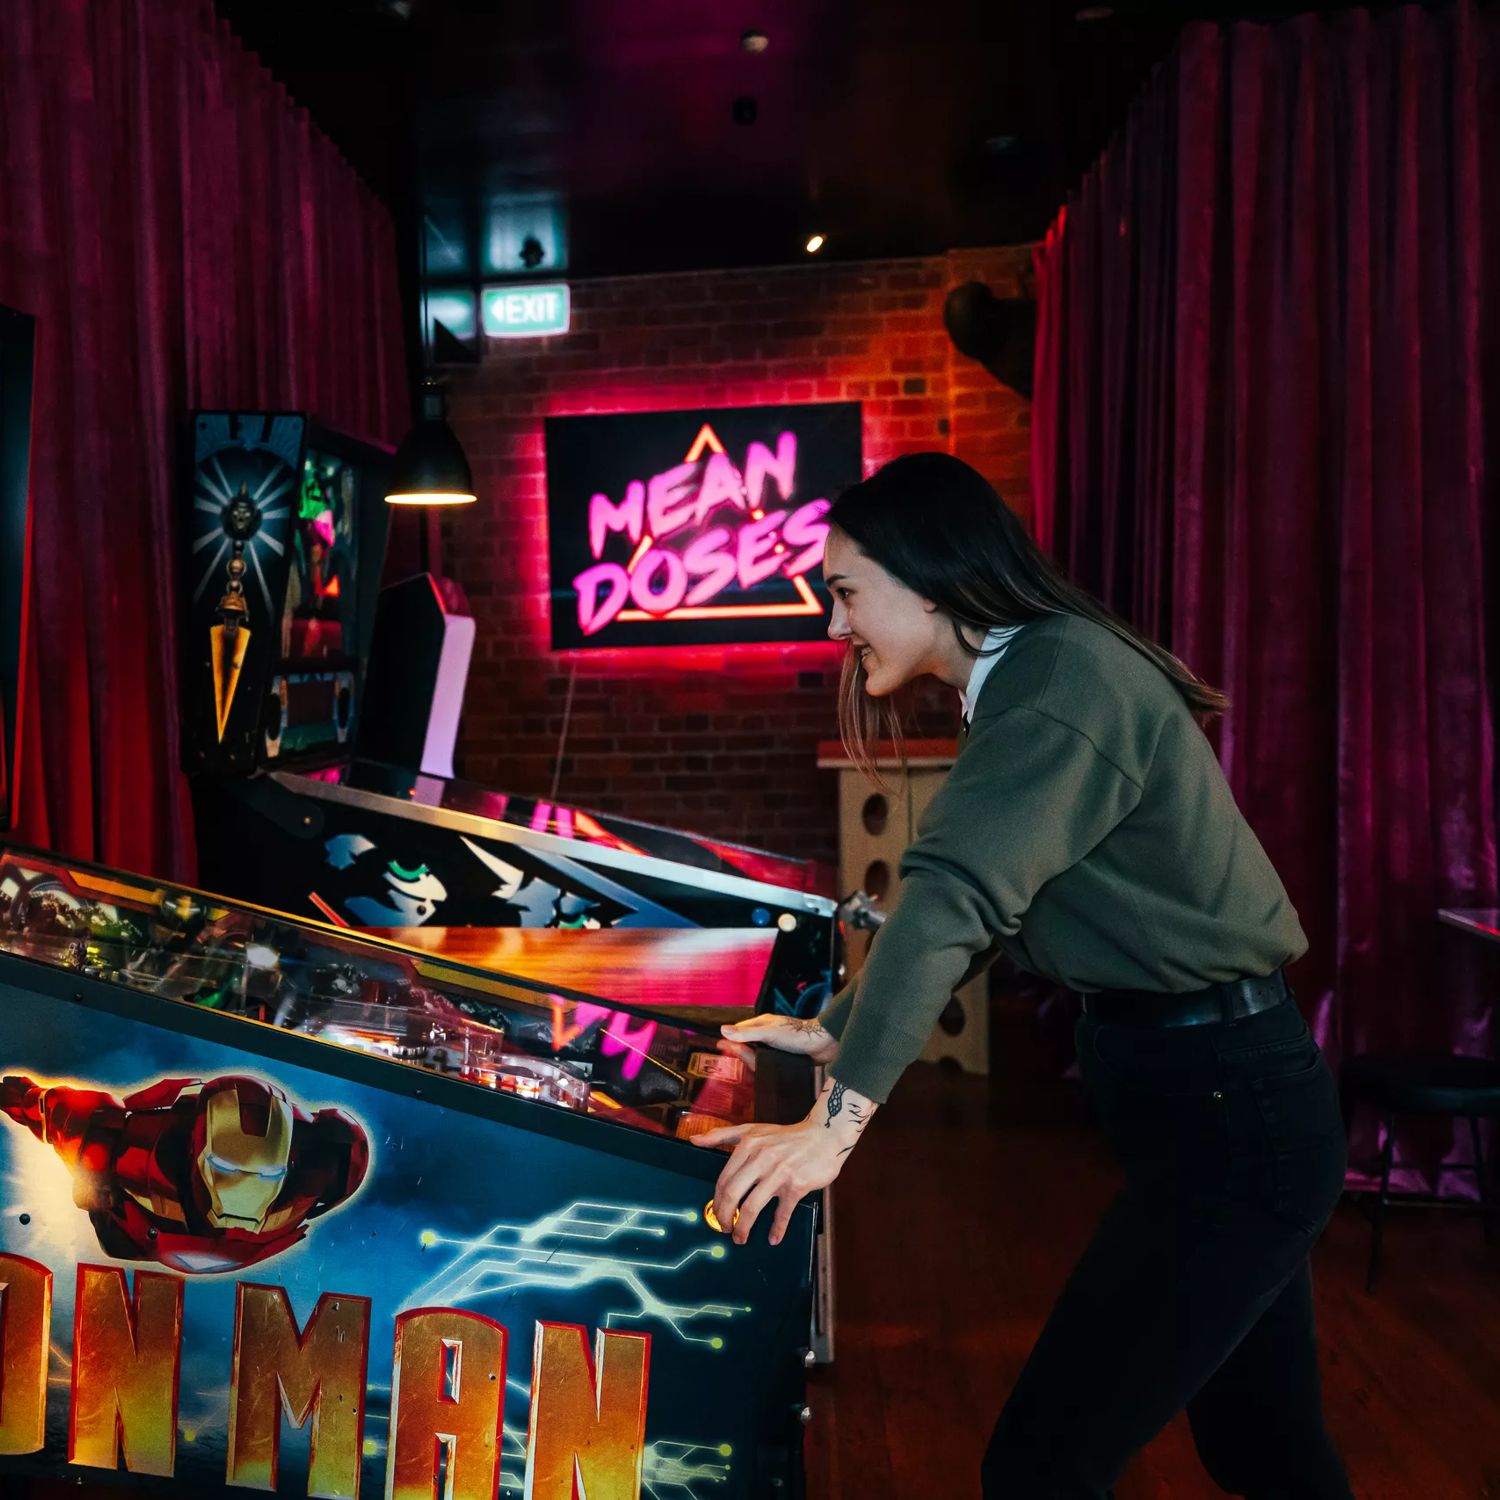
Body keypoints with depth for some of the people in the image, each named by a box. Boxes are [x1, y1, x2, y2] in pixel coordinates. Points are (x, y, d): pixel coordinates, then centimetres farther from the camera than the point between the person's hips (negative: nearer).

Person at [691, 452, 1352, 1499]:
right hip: (1222, 1094, 10)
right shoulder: (1035, 679, 12)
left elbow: (956, 899, -30)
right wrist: (833, 1030, 13)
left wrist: (839, 1117, -34)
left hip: (1227, 1107, -10)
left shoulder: (1063, 673, -18)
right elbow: (973, 903, 15)